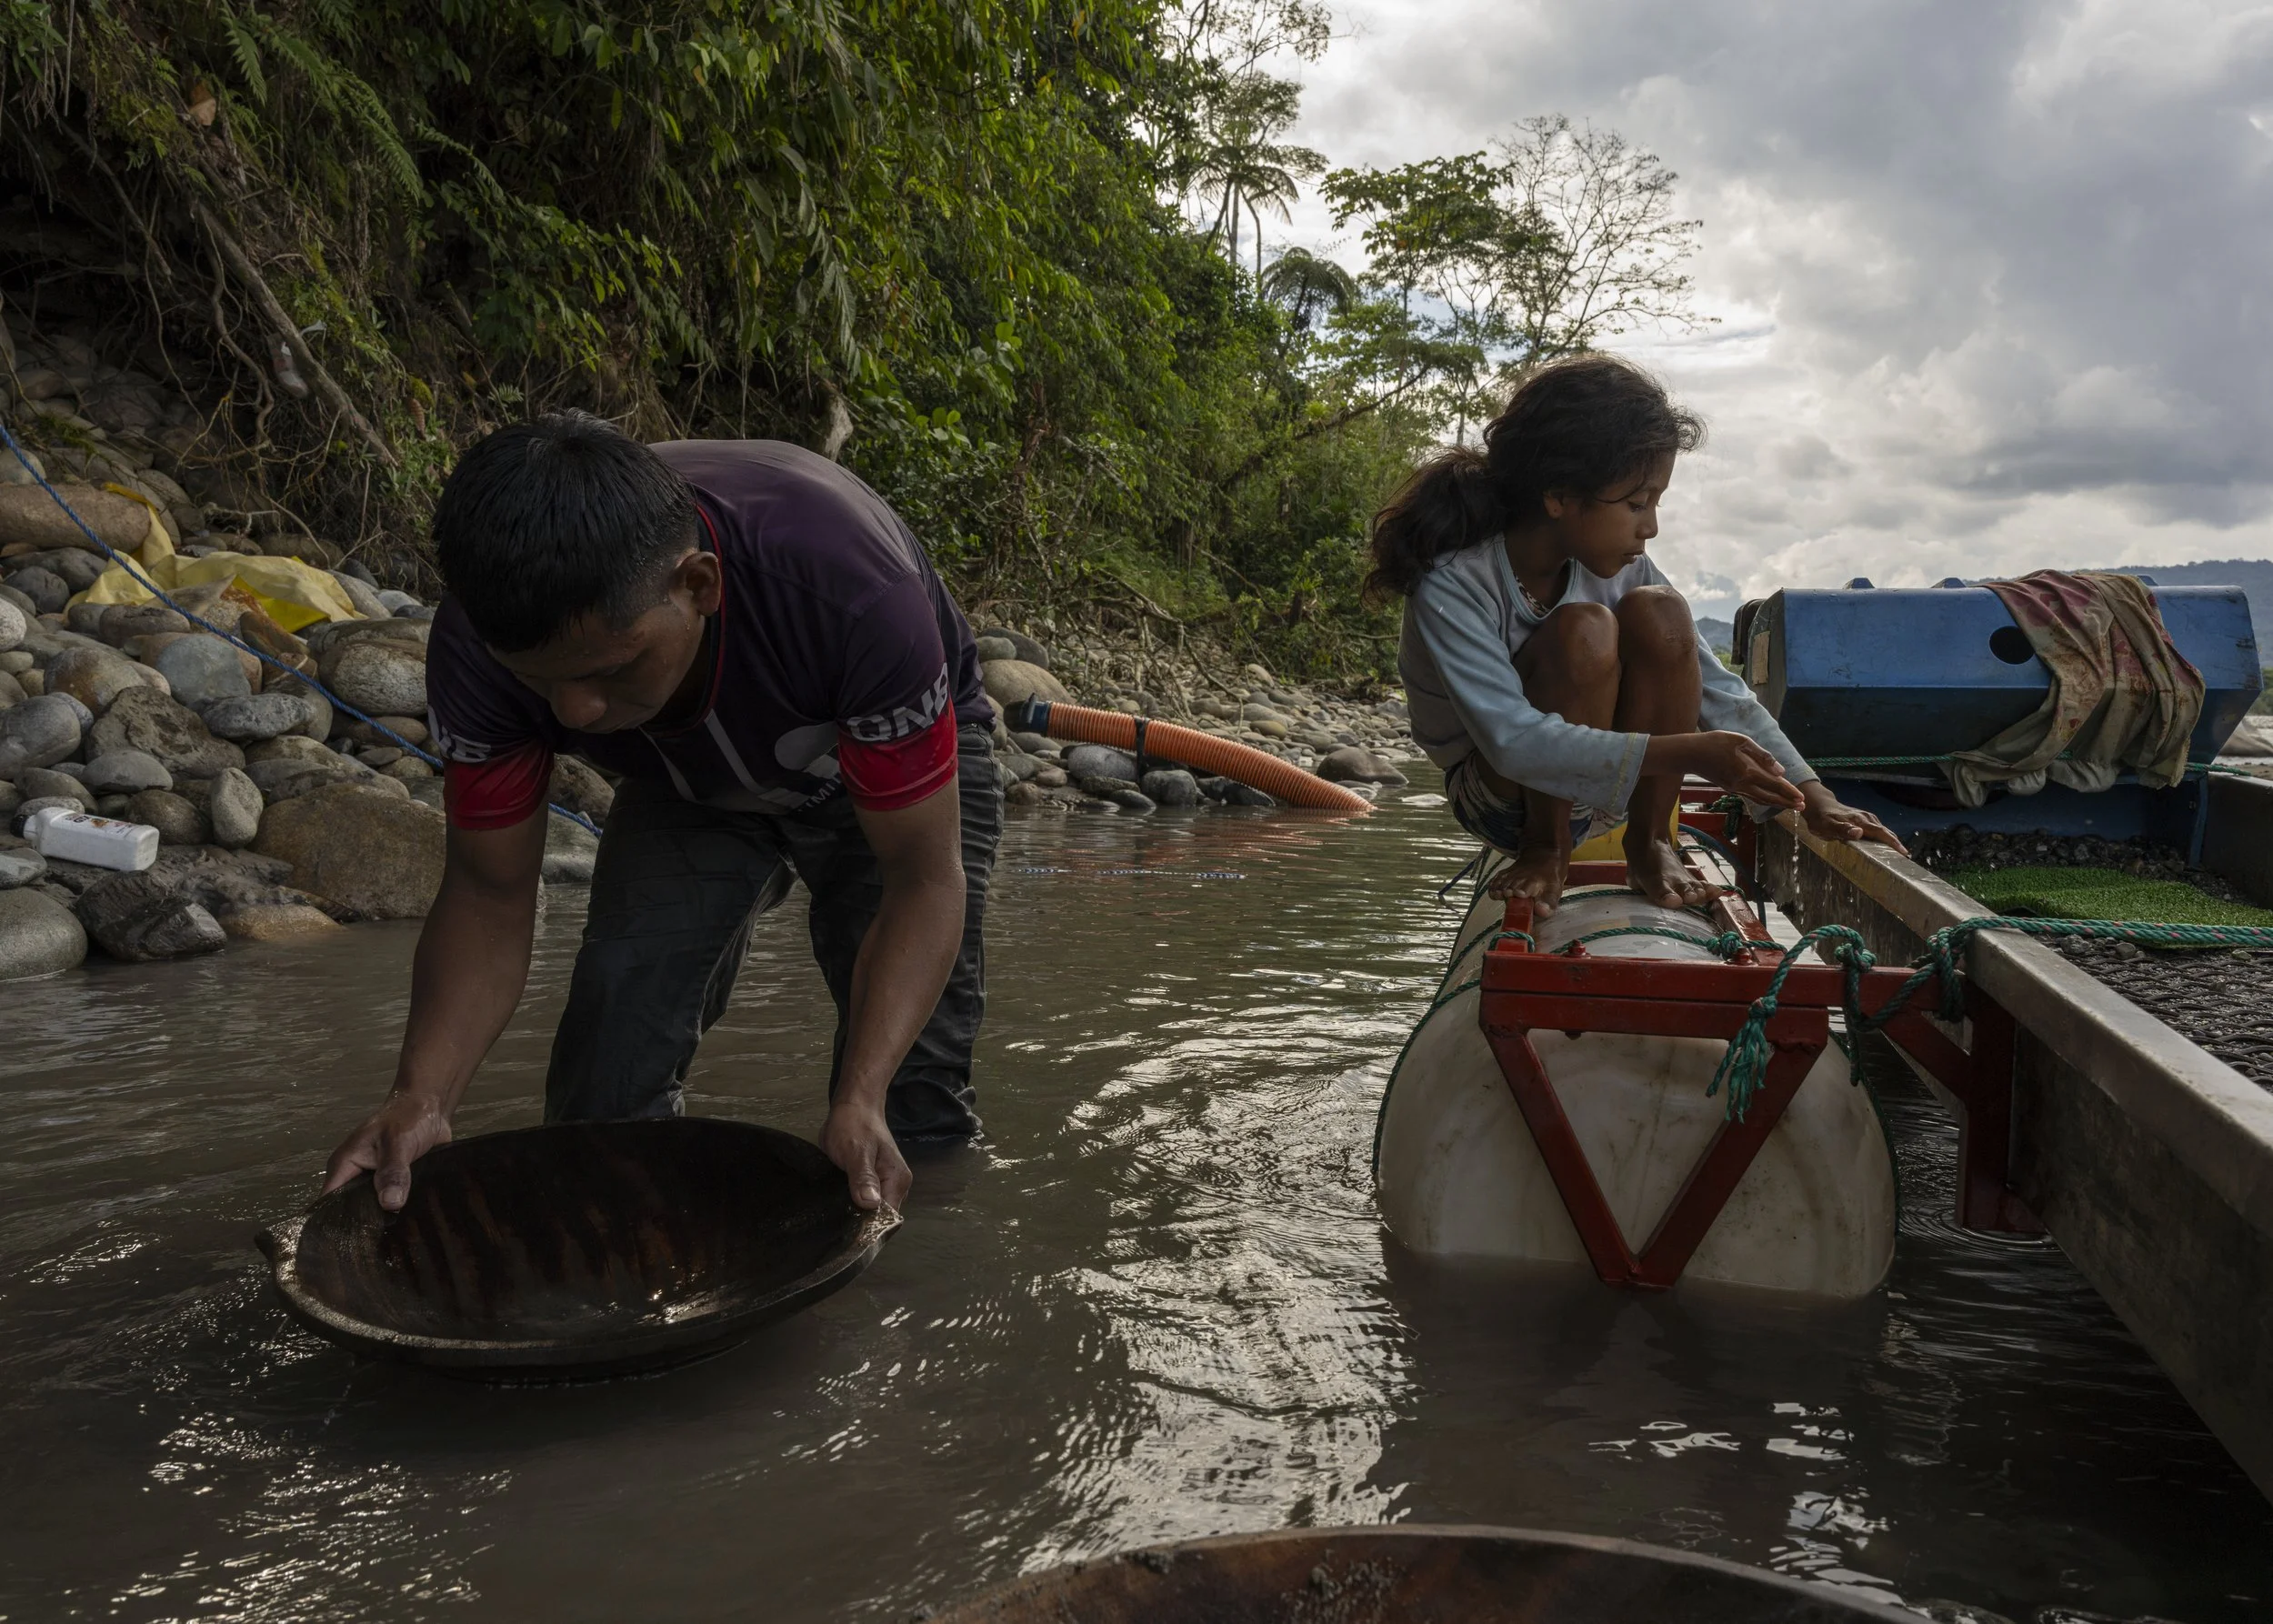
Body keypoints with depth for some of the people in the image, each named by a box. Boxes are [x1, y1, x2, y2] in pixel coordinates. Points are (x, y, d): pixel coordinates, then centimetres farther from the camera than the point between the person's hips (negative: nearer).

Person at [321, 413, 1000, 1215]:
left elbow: (924, 879, -36)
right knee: (606, 1095, -10)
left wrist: (858, 1104, -49)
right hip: (689, 779, 3)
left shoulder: (852, 595, -46)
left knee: (914, 1098, -13)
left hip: (905, 755, -2)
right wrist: (421, 1095, -39)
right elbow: (489, 891, -21)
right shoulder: (484, 644, -33)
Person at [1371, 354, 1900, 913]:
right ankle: (1545, 851, -12)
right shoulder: (1450, 584, -26)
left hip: (1599, 791, 5)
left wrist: (1812, 797, -17)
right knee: (1583, 631, -32)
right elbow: (1512, 741, -34)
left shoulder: (1620, 568, -8)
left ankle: (1650, 845, -9)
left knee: (1659, 613, -22)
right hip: (1497, 797, -5)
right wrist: (1684, 752, -39)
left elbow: (1716, 690, -8)